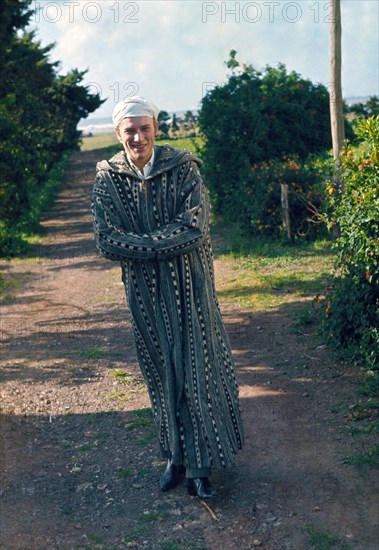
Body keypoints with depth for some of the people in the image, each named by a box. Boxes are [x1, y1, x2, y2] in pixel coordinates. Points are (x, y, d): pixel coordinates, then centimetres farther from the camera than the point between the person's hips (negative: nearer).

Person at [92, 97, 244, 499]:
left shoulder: (183, 169, -8)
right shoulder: (108, 180, -3)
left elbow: (195, 227, -18)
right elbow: (106, 241, -12)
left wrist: (139, 244, -18)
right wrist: (164, 243, -17)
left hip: (189, 285, -2)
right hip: (144, 290, 2)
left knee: (196, 370, 1)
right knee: (162, 374, 12)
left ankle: (200, 465, 11)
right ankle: (177, 456, 27)